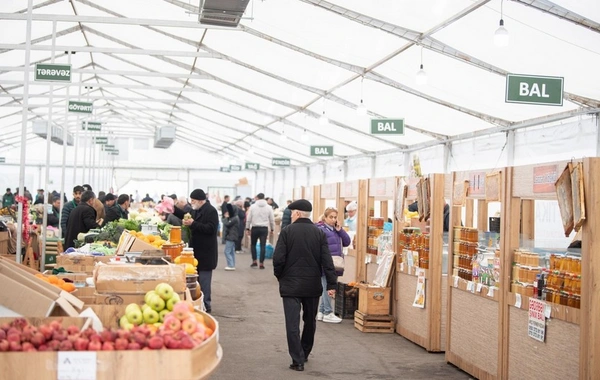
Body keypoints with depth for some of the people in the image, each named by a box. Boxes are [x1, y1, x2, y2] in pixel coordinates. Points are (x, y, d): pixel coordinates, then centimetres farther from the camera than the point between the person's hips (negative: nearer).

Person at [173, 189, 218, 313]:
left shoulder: (211, 211, -15)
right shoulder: (196, 210, 13)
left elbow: (211, 229, -23)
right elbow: (187, 215, 29)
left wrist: (193, 223, -25)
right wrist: (174, 210, 17)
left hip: (205, 251, -9)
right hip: (197, 249, 9)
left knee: (204, 278, -6)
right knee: (196, 277, 13)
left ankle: (206, 304, 0)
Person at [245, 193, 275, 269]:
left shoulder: (253, 206, 0)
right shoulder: (268, 208, 3)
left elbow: (249, 218, 1)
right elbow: (272, 220, 6)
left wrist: (247, 228, 9)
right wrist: (272, 229, 17)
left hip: (255, 228, -1)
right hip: (264, 228, 1)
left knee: (253, 244, 15)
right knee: (263, 246, 2)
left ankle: (254, 261, 9)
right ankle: (261, 263, 1)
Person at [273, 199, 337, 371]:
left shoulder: (287, 231, -8)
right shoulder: (319, 233, 0)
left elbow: (278, 259, -12)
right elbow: (327, 261, -6)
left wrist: (280, 276, 6)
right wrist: (331, 284, -5)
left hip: (291, 284, -3)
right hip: (313, 285, 3)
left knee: (292, 323, -1)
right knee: (310, 321, 20)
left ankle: (298, 360, -7)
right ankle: (304, 354, 32)